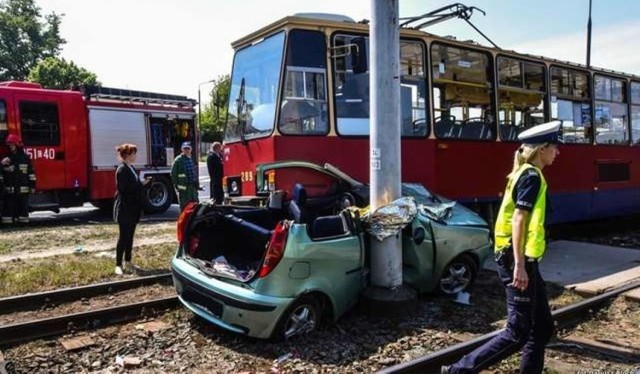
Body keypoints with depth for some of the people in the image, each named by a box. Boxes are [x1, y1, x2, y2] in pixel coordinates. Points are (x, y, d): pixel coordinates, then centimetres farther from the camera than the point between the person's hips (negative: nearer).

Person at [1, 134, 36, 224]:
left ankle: (23, 223, 11)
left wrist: (32, 186, 2)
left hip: (23, 189, -1)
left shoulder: (25, 158, 5)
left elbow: (31, 173, 6)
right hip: (9, 189, 1)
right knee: (8, 207, 1)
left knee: (23, 207, 5)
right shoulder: (6, 158, 7)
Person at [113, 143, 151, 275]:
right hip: (124, 208, -9)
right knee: (123, 237, -4)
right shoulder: (122, 170, -15)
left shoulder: (132, 169, 13)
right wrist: (142, 184, -16)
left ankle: (128, 262, 23)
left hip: (132, 209, 9)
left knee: (130, 236, 14)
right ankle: (118, 265, 4)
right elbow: (123, 188, -22)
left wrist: (143, 183, -1)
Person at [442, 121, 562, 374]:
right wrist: (520, 265, -25)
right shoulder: (532, 176, -12)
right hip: (518, 259, -10)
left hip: (521, 259, 10)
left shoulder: (525, 173, 17)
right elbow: (518, 219, -21)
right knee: (518, 333, -5)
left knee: (542, 327, 15)